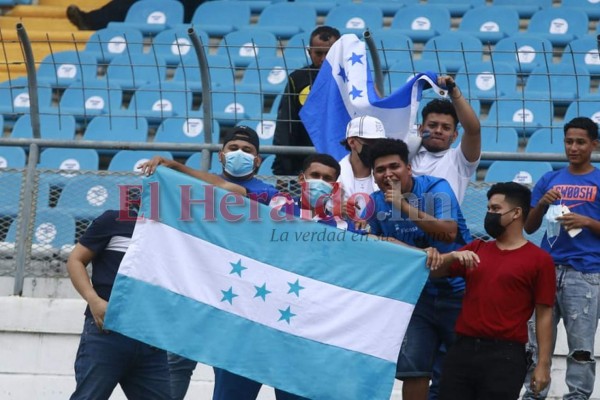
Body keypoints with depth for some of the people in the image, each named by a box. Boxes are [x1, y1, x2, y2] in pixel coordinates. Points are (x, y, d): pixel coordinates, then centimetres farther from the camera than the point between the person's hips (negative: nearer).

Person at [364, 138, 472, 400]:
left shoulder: (435, 189, -13)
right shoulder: (376, 203, 0)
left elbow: (449, 232, -27)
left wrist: (405, 206, -29)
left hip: (457, 291, -4)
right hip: (418, 293, 4)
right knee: (412, 367, 0)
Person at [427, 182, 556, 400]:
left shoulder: (539, 259, 0)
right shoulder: (476, 249, 17)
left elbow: (544, 314, -3)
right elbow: (434, 271, 15)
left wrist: (544, 364, -8)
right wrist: (453, 256, -6)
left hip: (505, 354, -5)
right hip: (462, 349, 5)